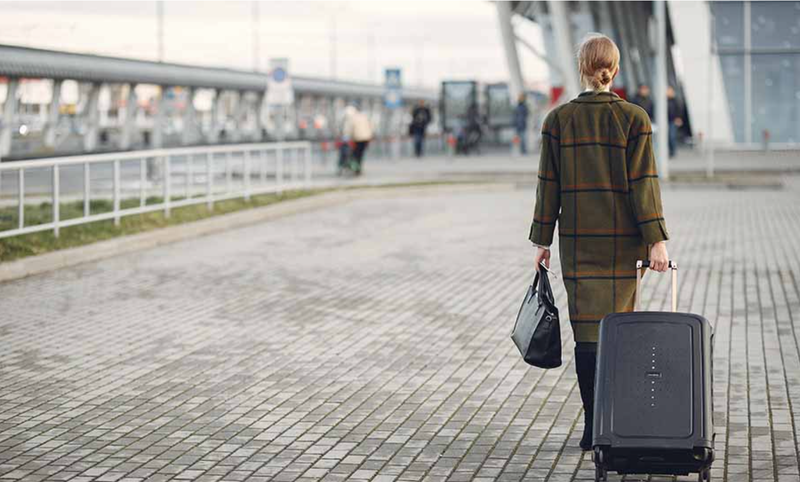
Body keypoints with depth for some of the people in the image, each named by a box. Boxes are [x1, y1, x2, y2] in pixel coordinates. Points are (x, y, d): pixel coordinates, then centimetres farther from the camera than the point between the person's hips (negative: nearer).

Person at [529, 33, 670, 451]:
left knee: (587, 326, 5)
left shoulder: (558, 120, -1)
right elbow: (643, 181, -10)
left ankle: (594, 425, 2)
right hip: (622, 239, -1)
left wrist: (542, 240, 6)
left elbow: (549, 183, 0)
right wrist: (656, 240, -10)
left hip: (576, 237, 1)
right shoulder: (634, 119, -5)